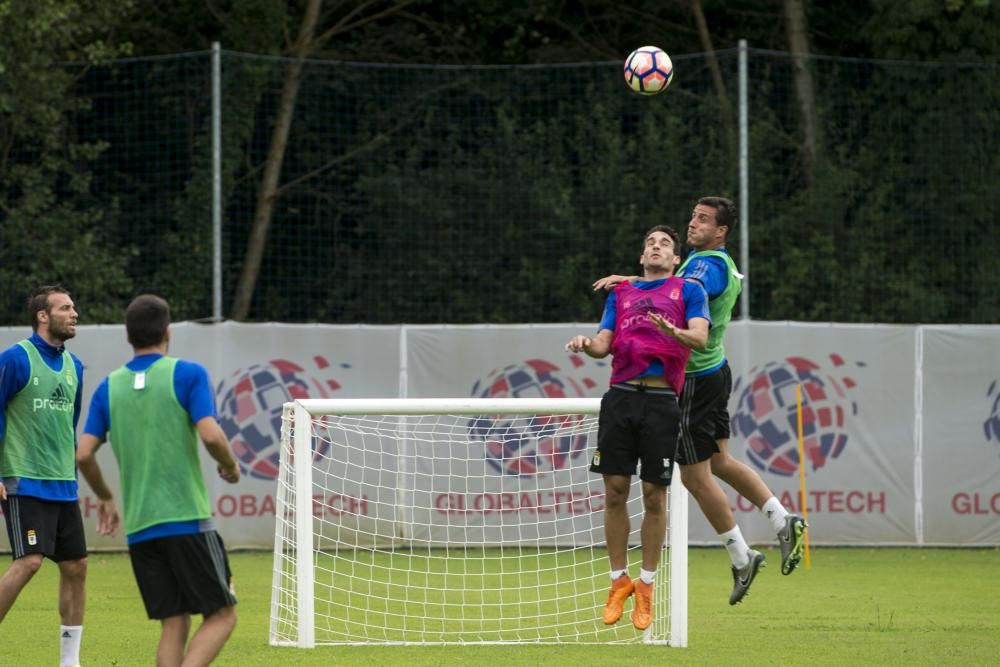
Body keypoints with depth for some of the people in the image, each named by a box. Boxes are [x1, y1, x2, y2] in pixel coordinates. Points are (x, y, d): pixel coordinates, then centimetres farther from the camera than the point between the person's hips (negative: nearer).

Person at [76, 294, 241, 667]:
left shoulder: (109, 387, 9)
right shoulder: (187, 374, -4)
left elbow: (84, 454, 3)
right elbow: (211, 435, -16)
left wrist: (105, 498, 21)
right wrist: (231, 468, 5)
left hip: (138, 529, 5)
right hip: (186, 520, -5)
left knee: (173, 625, 9)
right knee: (221, 615, 2)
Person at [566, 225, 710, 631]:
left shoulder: (688, 290, 11)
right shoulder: (620, 293, 21)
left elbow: (700, 337, -4)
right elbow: (604, 344, 13)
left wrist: (674, 332, -25)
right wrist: (586, 345, -10)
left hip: (661, 399, -3)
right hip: (621, 396, 3)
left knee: (654, 496, -1)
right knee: (615, 491, -1)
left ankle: (646, 586, 9)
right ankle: (619, 580, 12)